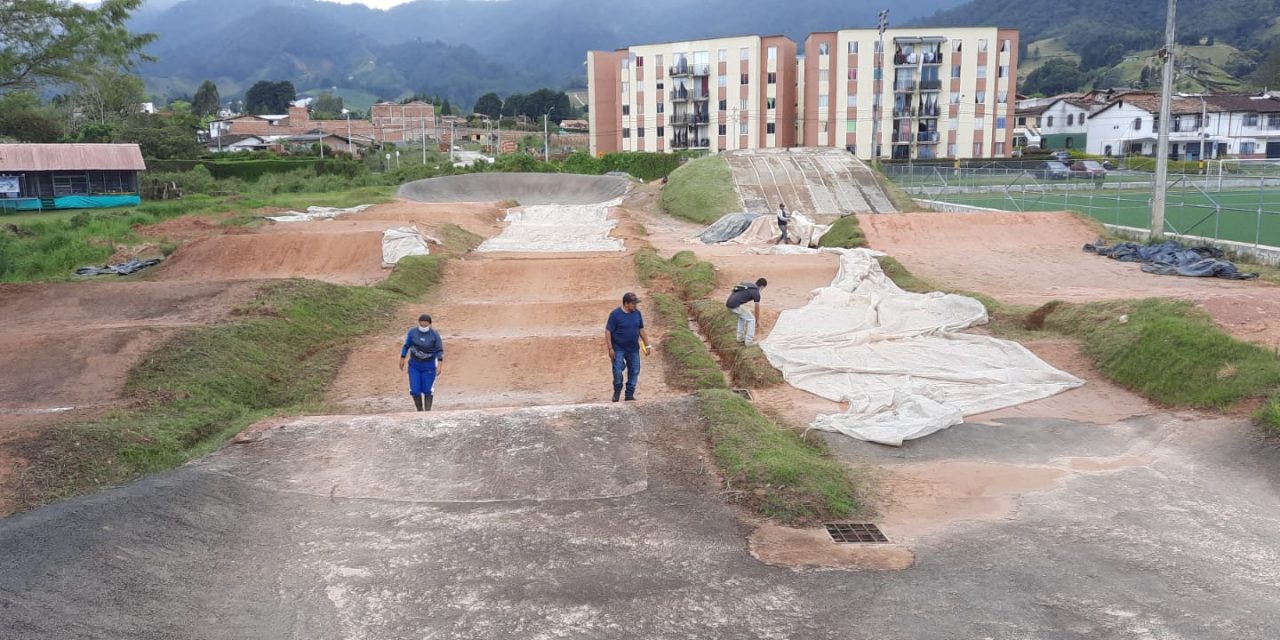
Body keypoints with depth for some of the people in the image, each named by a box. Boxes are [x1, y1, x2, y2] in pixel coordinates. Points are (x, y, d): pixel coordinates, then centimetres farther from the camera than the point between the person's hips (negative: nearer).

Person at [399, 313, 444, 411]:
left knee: (428, 390, 1)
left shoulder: (434, 335, -12)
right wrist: (402, 360, 7)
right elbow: (406, 346, 4)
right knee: (415, 390, -2)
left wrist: (440, 365, -17)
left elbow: (440, 350, -9)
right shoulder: (412, 332, -7)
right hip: (414, 365, 2)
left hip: (429, 366, -2)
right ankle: (420, 410, 16)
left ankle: (428, 411, 13)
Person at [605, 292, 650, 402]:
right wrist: (610, 349, -16)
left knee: (634, 371, 5)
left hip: (633, 349, 5)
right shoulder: (615, 314, -14)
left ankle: (630, 394, 16)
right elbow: (608, 331, -12)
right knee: (618, 372, -9)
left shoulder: (637, 313, 2)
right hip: (619, 349, -5)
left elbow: (641, 330, 12)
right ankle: (617, 392, 16)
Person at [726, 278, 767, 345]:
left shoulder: (747, 285, 25)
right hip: (735, 305, -8)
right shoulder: (756, 293, 1)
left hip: (729, 303, 8)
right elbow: (757, 309, 8)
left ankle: (740, 338, 33)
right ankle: (749, 341, 10)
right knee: (751, 319, 8)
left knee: (742, 317, 31)